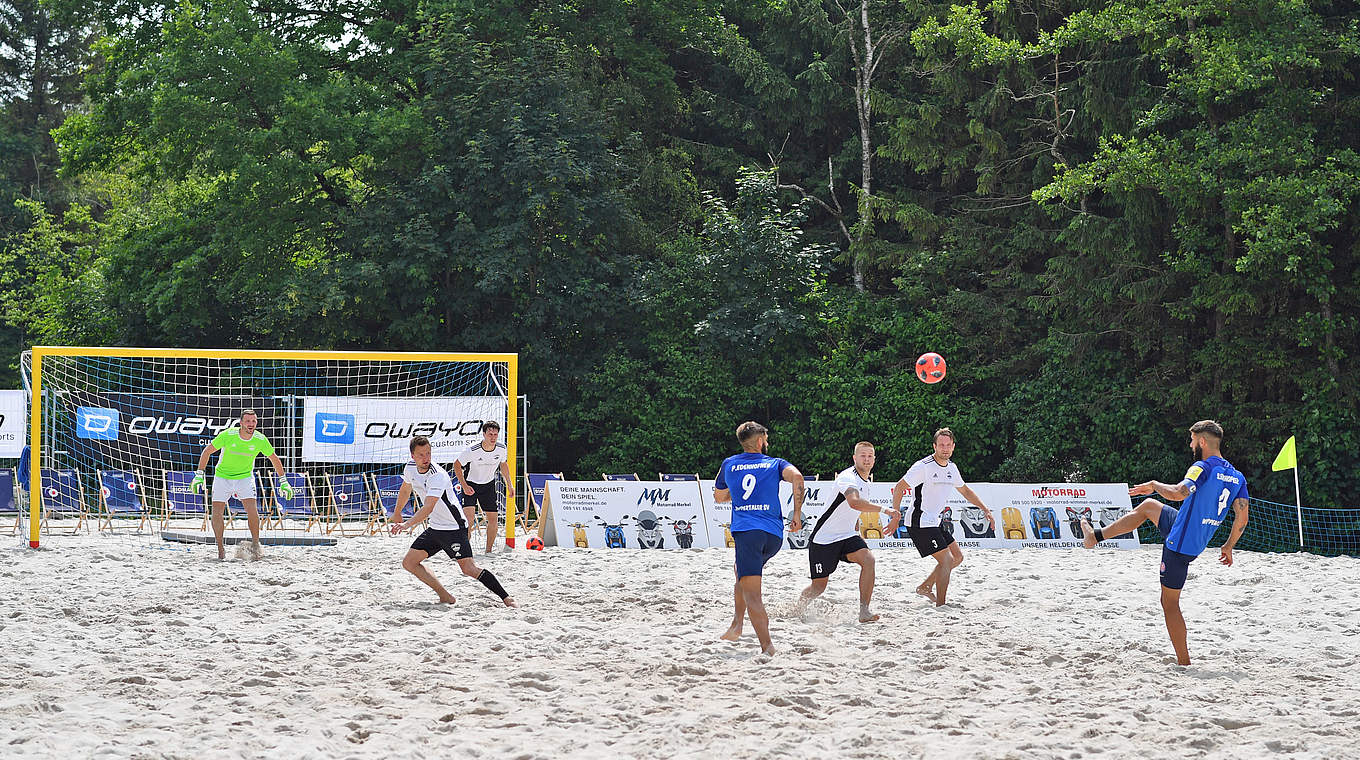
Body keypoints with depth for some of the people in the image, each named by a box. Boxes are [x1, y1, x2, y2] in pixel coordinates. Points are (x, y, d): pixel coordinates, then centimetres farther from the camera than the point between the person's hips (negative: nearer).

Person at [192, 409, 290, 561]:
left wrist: (283, 481, 3)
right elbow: (207, 451, -11)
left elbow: (274, 459, 2)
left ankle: (255, 545, -2)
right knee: (216, 513, -9)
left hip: (245, 477, 0)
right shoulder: (228, 435, -22)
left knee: (252, 510, -18)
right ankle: (220, 549, 7)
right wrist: (199, 475, -15)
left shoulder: (260, 440, -15)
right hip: (223, 476, 0)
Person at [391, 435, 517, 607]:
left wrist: (406, 524, -47)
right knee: (409, 562, 2)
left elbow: (428, 508, -36)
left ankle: (506, 598, -11)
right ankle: (445, 596, 7)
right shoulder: (410, 468, 0)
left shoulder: (437, 475, -26)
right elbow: (405, 490, 22)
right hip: (434, 528, 8)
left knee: (468, 569, -18)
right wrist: (397, 514, 33)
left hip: (454, 527, -8)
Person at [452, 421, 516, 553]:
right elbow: (457, 465, -12)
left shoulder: (501, 449, -13)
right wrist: (464, 486, -19)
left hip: (488, 484, 4)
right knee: (469, 517, -21)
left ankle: (489, 550, 17)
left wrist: (509, 485, 10)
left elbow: (503, 465, 9)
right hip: (471, 484, -4)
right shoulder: (472, 451, -26)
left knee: (493, 519, 2)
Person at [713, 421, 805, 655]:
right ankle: (736, 625, 22)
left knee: (751, 593, -11)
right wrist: (797, 513, -3)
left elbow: (719, 497, 30)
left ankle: (767, 646, -25)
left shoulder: (729, 465, 18)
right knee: (743, 575, 30)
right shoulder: (775, 464, 14)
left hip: (746, 530, -3)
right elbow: (796, 477, -7)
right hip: (774, 533, 3)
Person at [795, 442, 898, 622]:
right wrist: (884, 510, -46)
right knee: (819, 587, 1)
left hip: (847, 536, 7)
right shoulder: (848, 477, -22)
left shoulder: (868, 477, 8)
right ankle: (797, 610, 32)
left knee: (868, 559, -22)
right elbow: (854, 502, -44)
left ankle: (864, 611, -23)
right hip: (823, 538, -7)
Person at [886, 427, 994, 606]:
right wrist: (895, 517, -21)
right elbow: (899, 487, -15)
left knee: (957, 558, 13)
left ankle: (925, 587, 23)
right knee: (946, 560, -15)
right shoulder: (923, 466, -17)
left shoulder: (951, 468, 8)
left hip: (936, 523, 9)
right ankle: (940, 606, -11)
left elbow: (965, 491, 24)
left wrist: (986, 510, 19)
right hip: (920, 523, -9)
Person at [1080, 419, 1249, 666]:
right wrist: (1228, 547, 15)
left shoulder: (1203, 467, -19)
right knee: (1148, 506, 27)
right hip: (1199, 540, 9)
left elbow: (1179, 492, -34)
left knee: (1170, 603, 3)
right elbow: (1242, 518, 2)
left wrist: (1154, 485, -15)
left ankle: (1183, 661, 3)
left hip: (1180, 545, -9)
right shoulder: (1237, 477, 4)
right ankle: (1095, 536, 36)